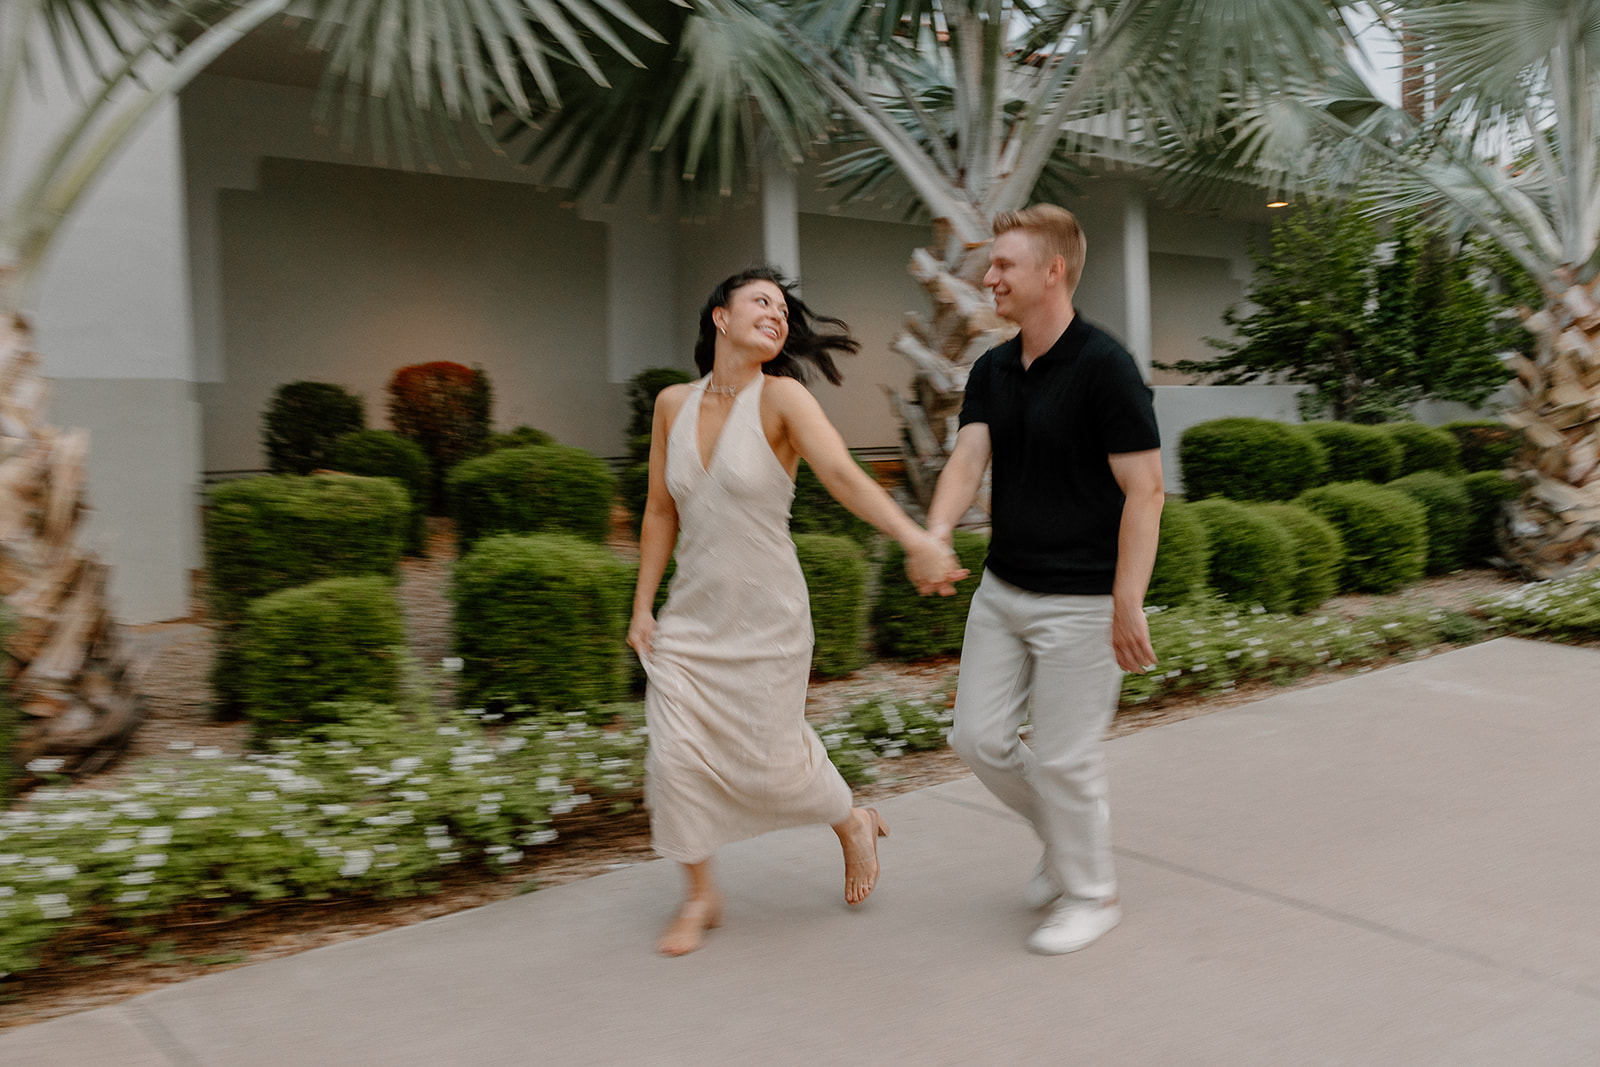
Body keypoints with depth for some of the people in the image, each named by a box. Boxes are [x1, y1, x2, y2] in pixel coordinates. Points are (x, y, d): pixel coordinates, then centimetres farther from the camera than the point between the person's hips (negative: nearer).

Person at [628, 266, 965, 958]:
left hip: (765, 619, -4)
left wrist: (916, 539, -44)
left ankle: (854, 825, 38)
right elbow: (661, 513, 8)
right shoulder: (674, 404, 1)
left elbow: (843, 474, -28)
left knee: (771, 763, 5)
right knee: (676, 756, 1)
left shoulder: (781, 397, -12)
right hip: (691, 615, 4)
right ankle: (701, 896, 24)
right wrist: (642, 607, 7)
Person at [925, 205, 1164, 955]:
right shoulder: (992, 370, 7)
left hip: (1079, 602, -7)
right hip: (1002, 589, 7)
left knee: (1063, 756, 2)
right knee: (978, 737, 10)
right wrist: (937, 532, -26)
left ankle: (1091, 894, 25)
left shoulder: (1104, 366, -15)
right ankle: (1063, 838, 36)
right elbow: (969, 458, -6)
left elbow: (1144, 488, -17)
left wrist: (1128, 605, -21)